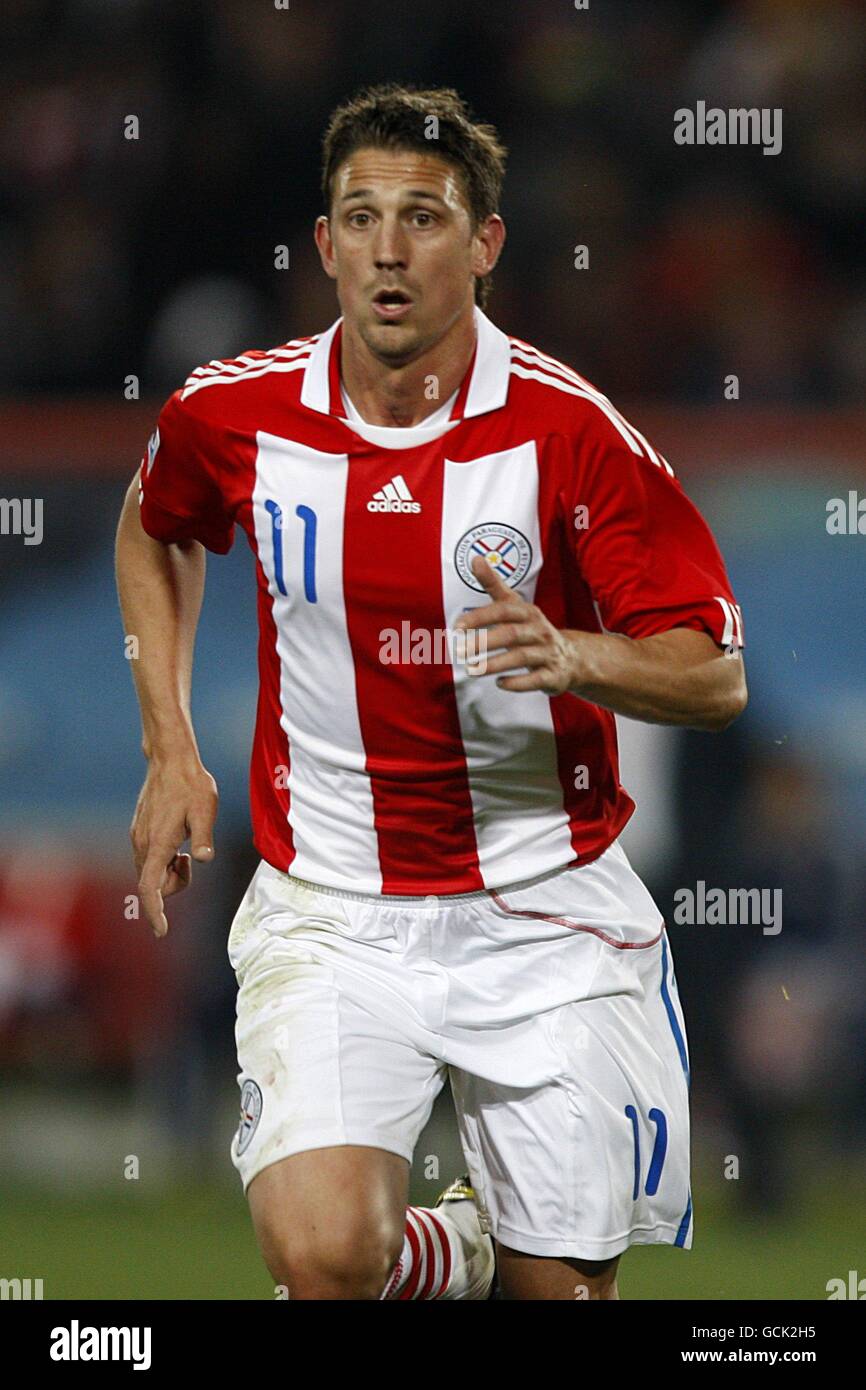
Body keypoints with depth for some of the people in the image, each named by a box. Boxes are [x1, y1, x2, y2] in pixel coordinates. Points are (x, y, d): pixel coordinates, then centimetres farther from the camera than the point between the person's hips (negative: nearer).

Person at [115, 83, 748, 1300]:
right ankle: (447, 1253, 14)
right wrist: (170, 753, 12)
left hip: (542, 914, 0)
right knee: (321, 1252, -21)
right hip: (328, 914, 1)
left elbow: (715, 674, -9)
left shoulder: (570, 429, -11)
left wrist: (573, 657, -29)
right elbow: (155, 529, 20)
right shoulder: (234, 415, -4)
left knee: (564, 1283, 4)